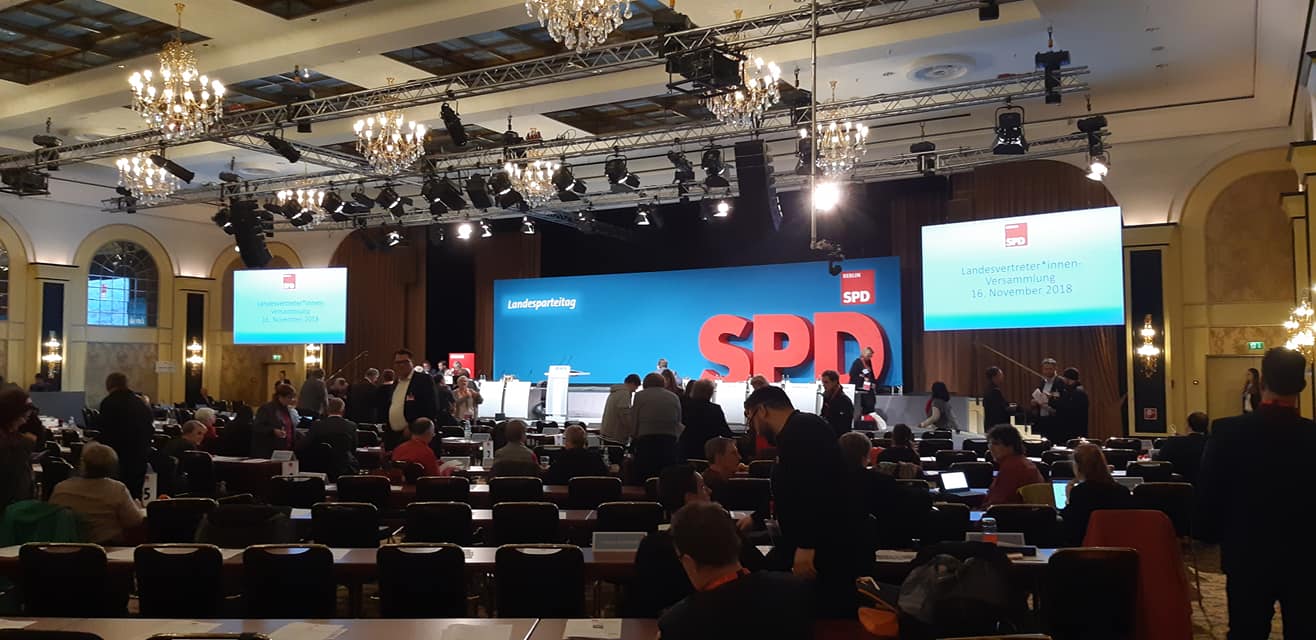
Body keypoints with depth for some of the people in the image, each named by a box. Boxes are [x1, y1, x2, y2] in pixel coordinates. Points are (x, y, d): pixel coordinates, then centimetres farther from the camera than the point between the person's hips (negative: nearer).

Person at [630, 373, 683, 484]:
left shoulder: (640, 395, 3)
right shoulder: (674, 397, 11)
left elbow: (634, 422, 3)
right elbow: (678, 422, 10)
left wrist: (634, 438, 16)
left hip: (646, 442, -2)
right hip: (670, 443, 3)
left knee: (640, 481, 3)